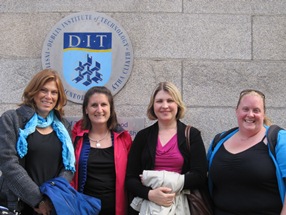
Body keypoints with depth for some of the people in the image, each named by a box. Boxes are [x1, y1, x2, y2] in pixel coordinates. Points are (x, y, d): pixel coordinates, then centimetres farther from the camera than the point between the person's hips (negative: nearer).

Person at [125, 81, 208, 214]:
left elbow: (199, 176, -10)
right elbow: (130, 178, -2)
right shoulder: (142, 136, 3)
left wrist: (162, 179, -17)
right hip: (146, 204, 1)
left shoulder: (192, 135, -1)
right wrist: (150, 193, -21)